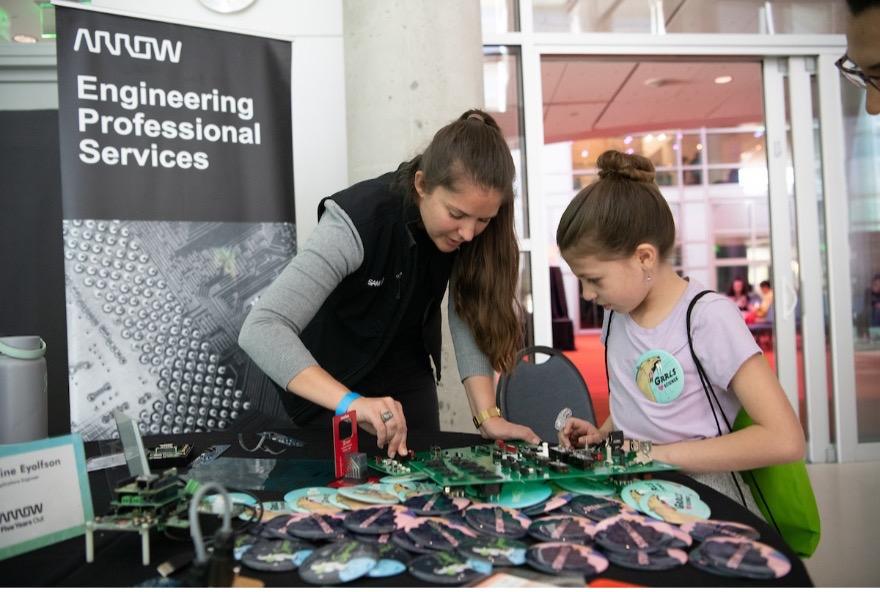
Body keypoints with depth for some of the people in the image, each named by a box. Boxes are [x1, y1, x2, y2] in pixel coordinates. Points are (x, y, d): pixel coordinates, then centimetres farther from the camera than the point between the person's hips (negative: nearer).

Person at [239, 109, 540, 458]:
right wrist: (350, 401, -52)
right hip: (329, 383, -4)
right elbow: (261, 329, -40)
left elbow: (470, 318, -15)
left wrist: (487, 416, -26)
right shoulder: (359, 220, -33)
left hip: (407, 377, 4)